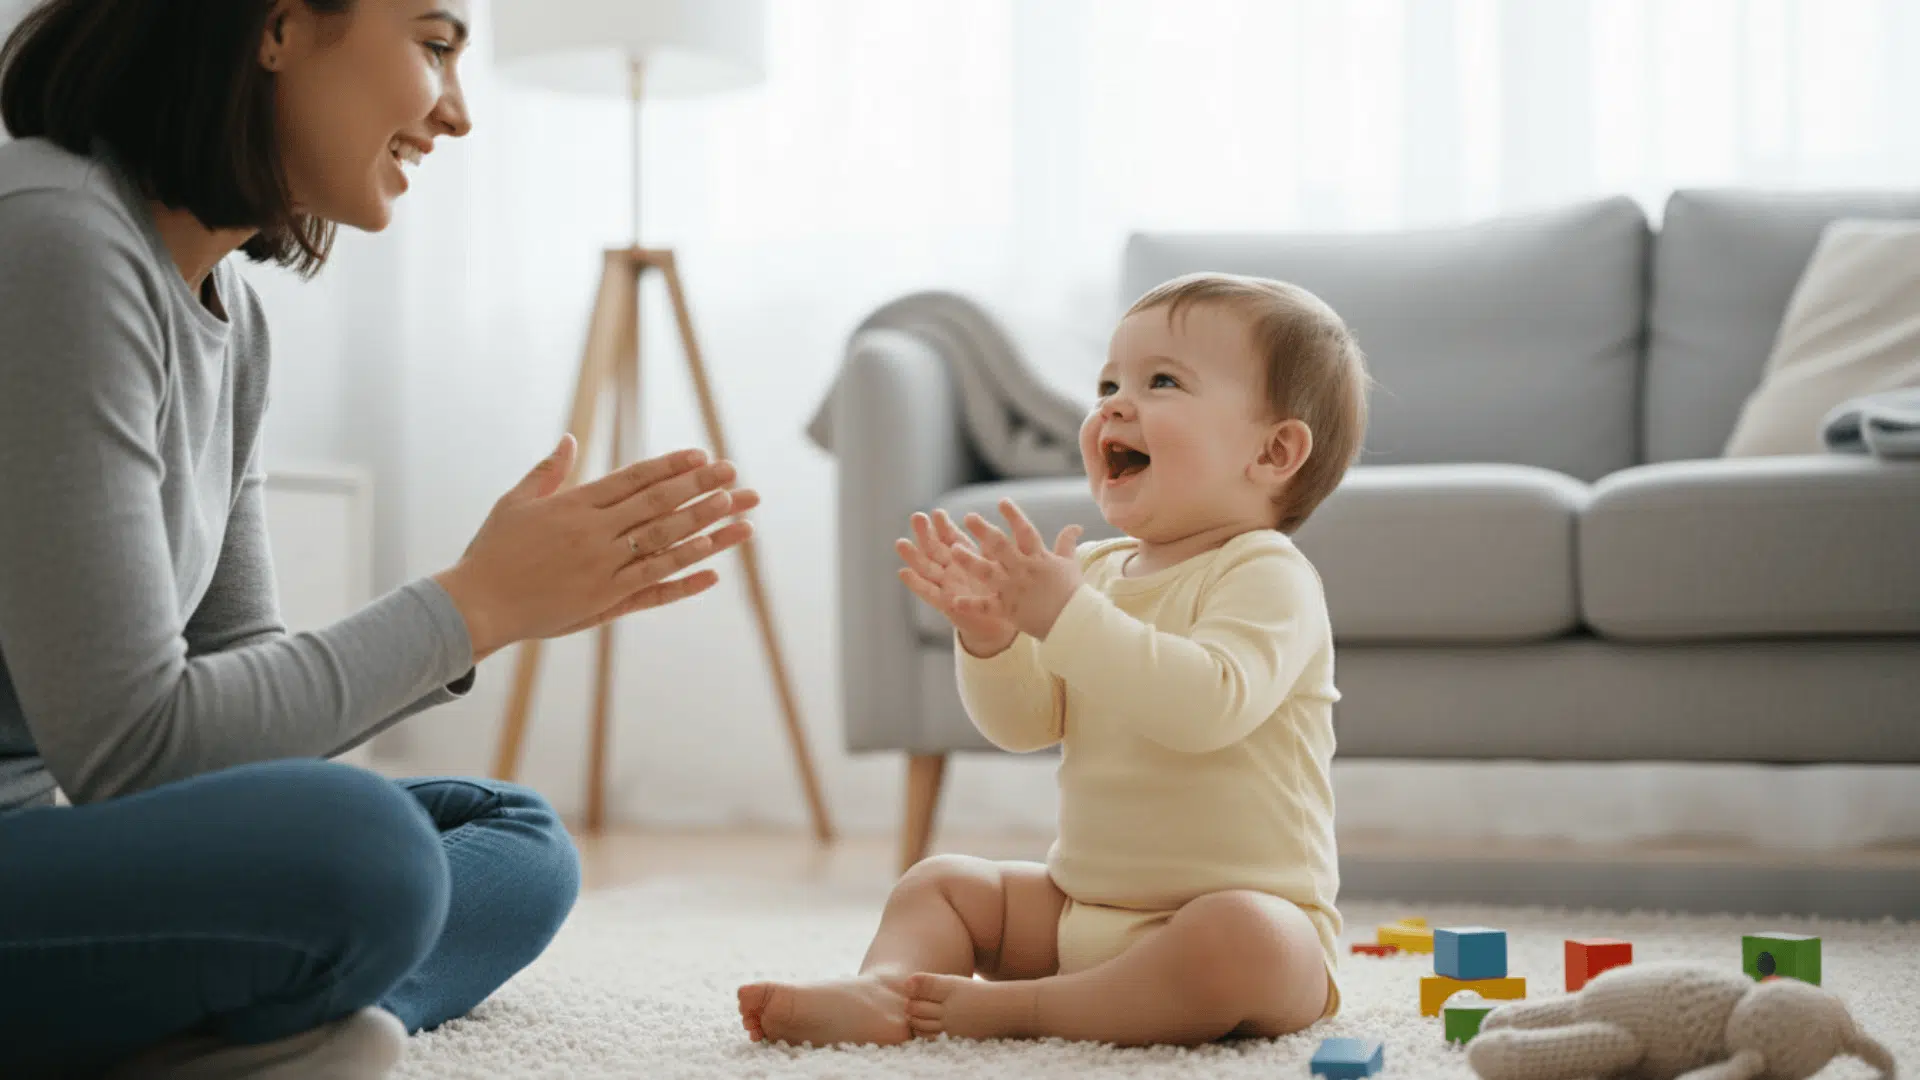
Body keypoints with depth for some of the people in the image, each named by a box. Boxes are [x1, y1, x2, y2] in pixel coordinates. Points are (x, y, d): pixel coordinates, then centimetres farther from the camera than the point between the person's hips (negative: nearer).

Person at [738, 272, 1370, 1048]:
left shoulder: (1267, 576, -15)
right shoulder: (1096, 569, 9)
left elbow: (1211, 705, -33)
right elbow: (1024, 723, 7)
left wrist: (1065, 615, -35)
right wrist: (990, 638, -13)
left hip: (1247, 907, -7)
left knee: (1244, 941, -38)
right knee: (939, 883, 7)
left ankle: (1017, 1007, -29)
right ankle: (880, 992, -20)